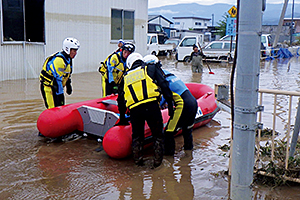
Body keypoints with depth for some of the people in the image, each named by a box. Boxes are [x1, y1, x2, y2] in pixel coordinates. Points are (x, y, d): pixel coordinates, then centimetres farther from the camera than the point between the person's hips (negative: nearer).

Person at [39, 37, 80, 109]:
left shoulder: (68, 59, 8)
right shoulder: (59, 60, -24)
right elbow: (57, 79, -24)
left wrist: (68, 85, 26)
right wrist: (60, 94, -21)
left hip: (56, 86, 10)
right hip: (48, 88, -10)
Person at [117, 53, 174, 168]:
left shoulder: (126, 77, 26)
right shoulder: (151, 69, 19)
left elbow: (120, 99, 28)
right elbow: (164, 86, 8)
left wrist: (122, 118, 36)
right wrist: (170, 104, 9)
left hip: (134, 110, 2)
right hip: (152, 107, -2)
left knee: (137, 135, 22)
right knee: (157, 134, 13)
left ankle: (137, 159, 21)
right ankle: (157, 160, 14)